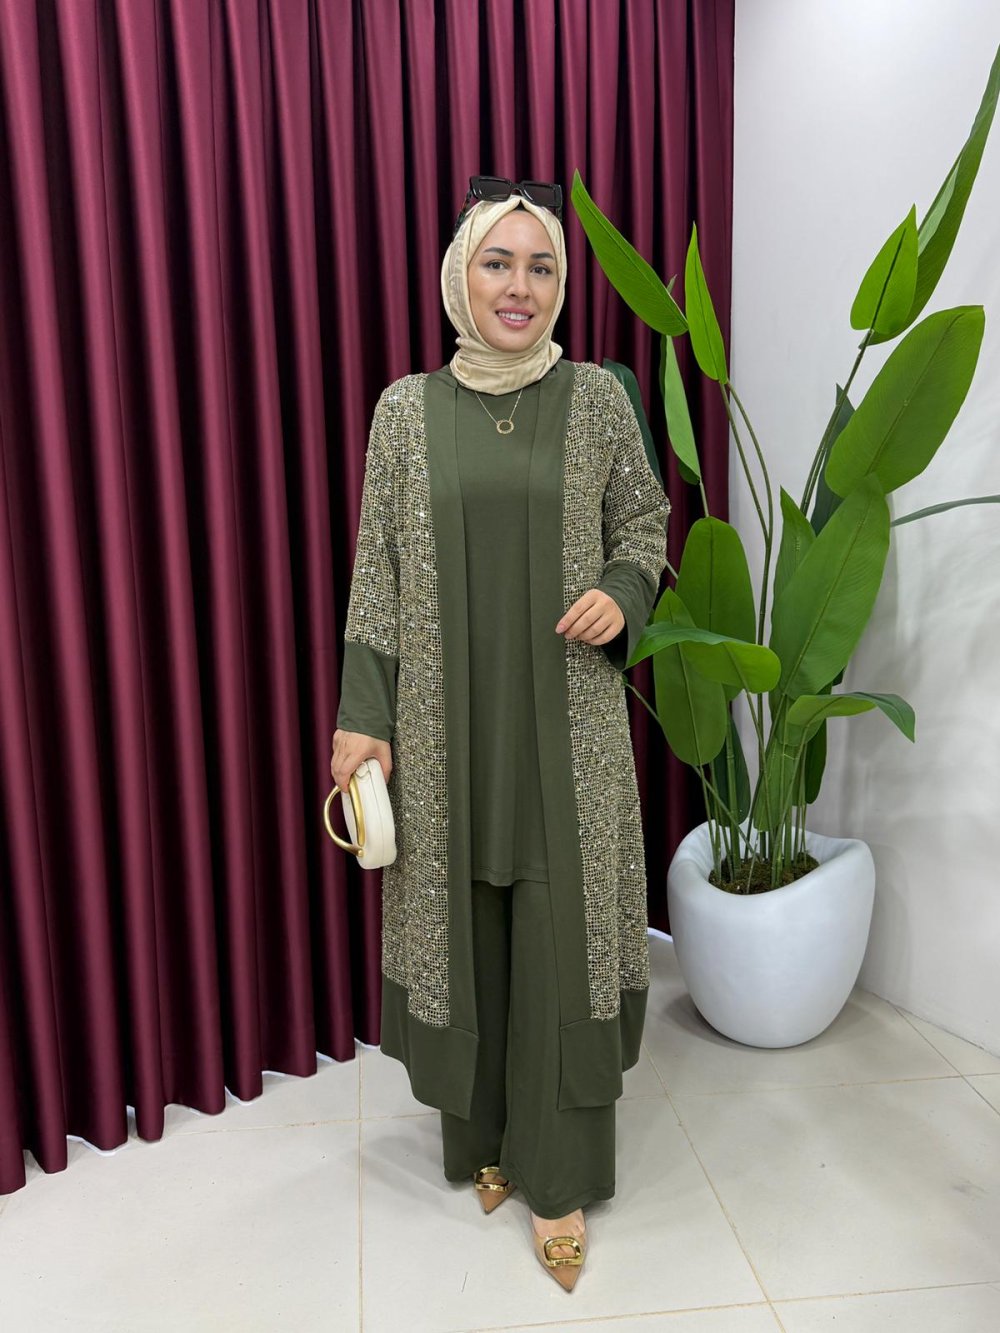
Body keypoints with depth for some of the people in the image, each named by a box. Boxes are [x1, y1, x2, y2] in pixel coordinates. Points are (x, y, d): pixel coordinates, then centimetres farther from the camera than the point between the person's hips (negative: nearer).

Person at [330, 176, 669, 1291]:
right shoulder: (406, 408, 3)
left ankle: (557, 1175, 24)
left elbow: (647, 521, 11)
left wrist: (625, 593, -12)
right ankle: (482, 1135, 35)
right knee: (463, 920, 11)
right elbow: (377, 573, 3)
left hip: (568, 720, 0)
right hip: (446, 723, 1)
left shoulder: (598, 397, 1)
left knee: (562, 928, 5)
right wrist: (362, 717, -2)